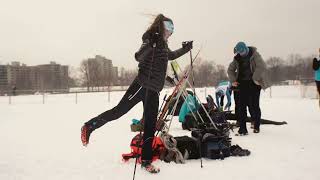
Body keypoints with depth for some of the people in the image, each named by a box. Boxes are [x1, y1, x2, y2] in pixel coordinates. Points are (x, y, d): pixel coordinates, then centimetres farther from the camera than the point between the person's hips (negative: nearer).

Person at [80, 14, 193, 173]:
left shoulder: (163, 46, 19)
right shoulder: (151, 40, -7)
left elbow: (171, 56, 40)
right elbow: (139, 57, -22)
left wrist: (185, 49, 31)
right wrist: (151, 44, -37)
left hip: (153, 90, 8)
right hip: (142, 85, -8)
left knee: (150, 126, 6)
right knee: (119, 110, -7)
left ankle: (146, 161, 15)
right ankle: (89, 127, 15)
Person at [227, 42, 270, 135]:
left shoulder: (254, 55, -6)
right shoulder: (237, 58, 9)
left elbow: (262, 67, -17)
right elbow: (230, 69, 18)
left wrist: (256, 79, -20)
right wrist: (233, 80, 7)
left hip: (254, 84, -4)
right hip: (242, 84, 4)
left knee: (253, 105, -2)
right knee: (241, 106, -3)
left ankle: (257, 126, 21)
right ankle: (242, 128, 0)